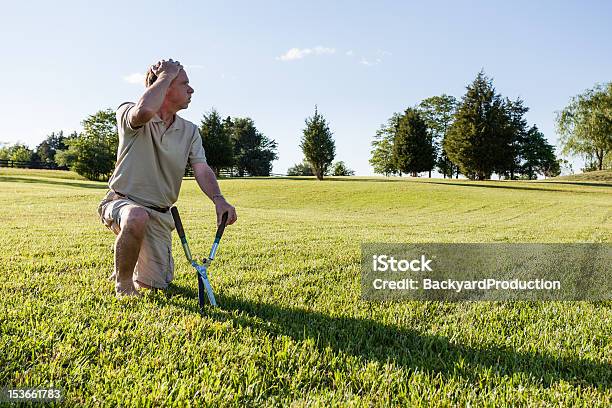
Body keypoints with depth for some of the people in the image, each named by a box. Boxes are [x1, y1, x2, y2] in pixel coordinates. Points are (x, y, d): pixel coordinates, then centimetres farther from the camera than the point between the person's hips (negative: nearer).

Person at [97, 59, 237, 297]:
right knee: (137, 217, -42)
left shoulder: (190, 131, 5)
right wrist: (167, 75, -19)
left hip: (160, 215, 5)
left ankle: (128, 266, 40)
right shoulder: (128, 114, -9)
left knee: (158, 285, 4)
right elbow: (145, 110, -35)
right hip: (122, 202, -4)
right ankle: (123, 285, -14)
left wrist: (218, 199, -29)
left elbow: (202, 169, -9)